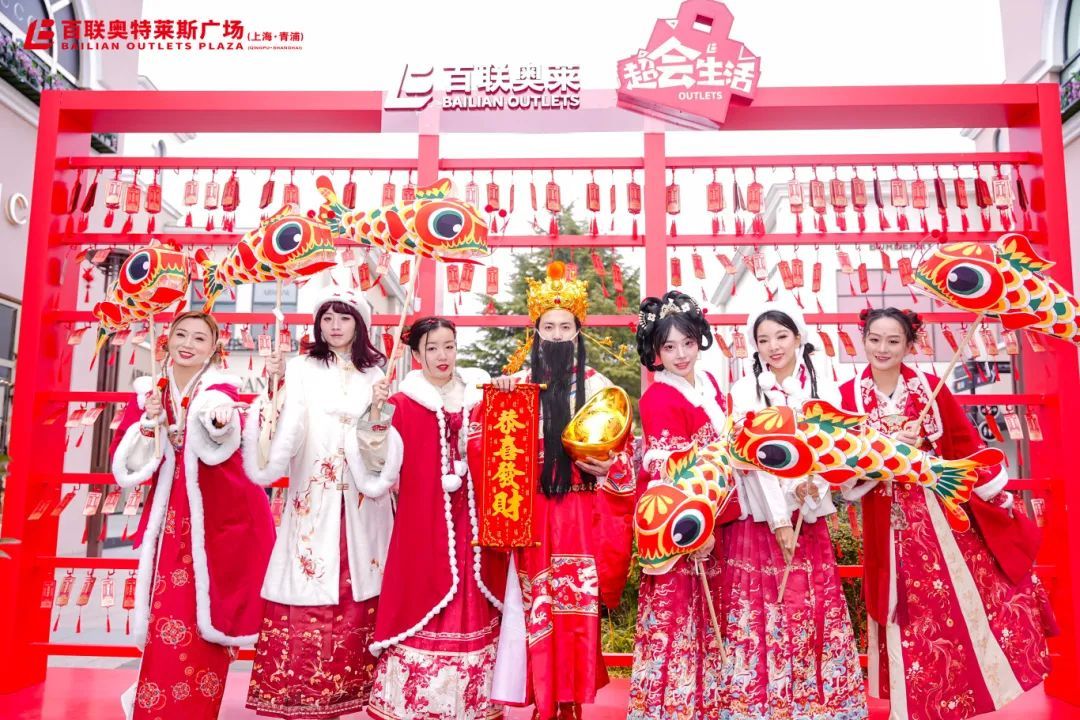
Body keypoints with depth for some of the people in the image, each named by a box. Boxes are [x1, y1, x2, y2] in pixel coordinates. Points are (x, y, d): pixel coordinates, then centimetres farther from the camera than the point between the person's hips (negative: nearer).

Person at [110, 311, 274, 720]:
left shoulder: (219, 388, -6)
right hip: (171, 517, 3)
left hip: (216, 516, -3)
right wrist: (149, 422, -15)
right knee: (167, 616, 2)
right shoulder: (148, 392, 5)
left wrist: (218, 417, -54)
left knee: (204, 616, 2)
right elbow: (127, 464, 2)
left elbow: (218, 435, -31)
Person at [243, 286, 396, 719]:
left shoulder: (374, 374, 11)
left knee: (356, 587, 2)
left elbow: (382, 443, 7)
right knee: (308, 585, -4)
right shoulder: (301, 368, 3)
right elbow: (285, 428, -7)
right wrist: (274, 386, -20)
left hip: (360, 500, 2)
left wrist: (378, 409, -10)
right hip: (312, 495, -2)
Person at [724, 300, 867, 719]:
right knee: (763, 609, -2)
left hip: (809, 514, 3)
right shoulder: (746, 390, -3)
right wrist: (778, 519, -12)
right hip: (760, 514, -2)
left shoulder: (821, 384, 6)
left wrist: (813, 480, -20)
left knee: (816, 606, 5)